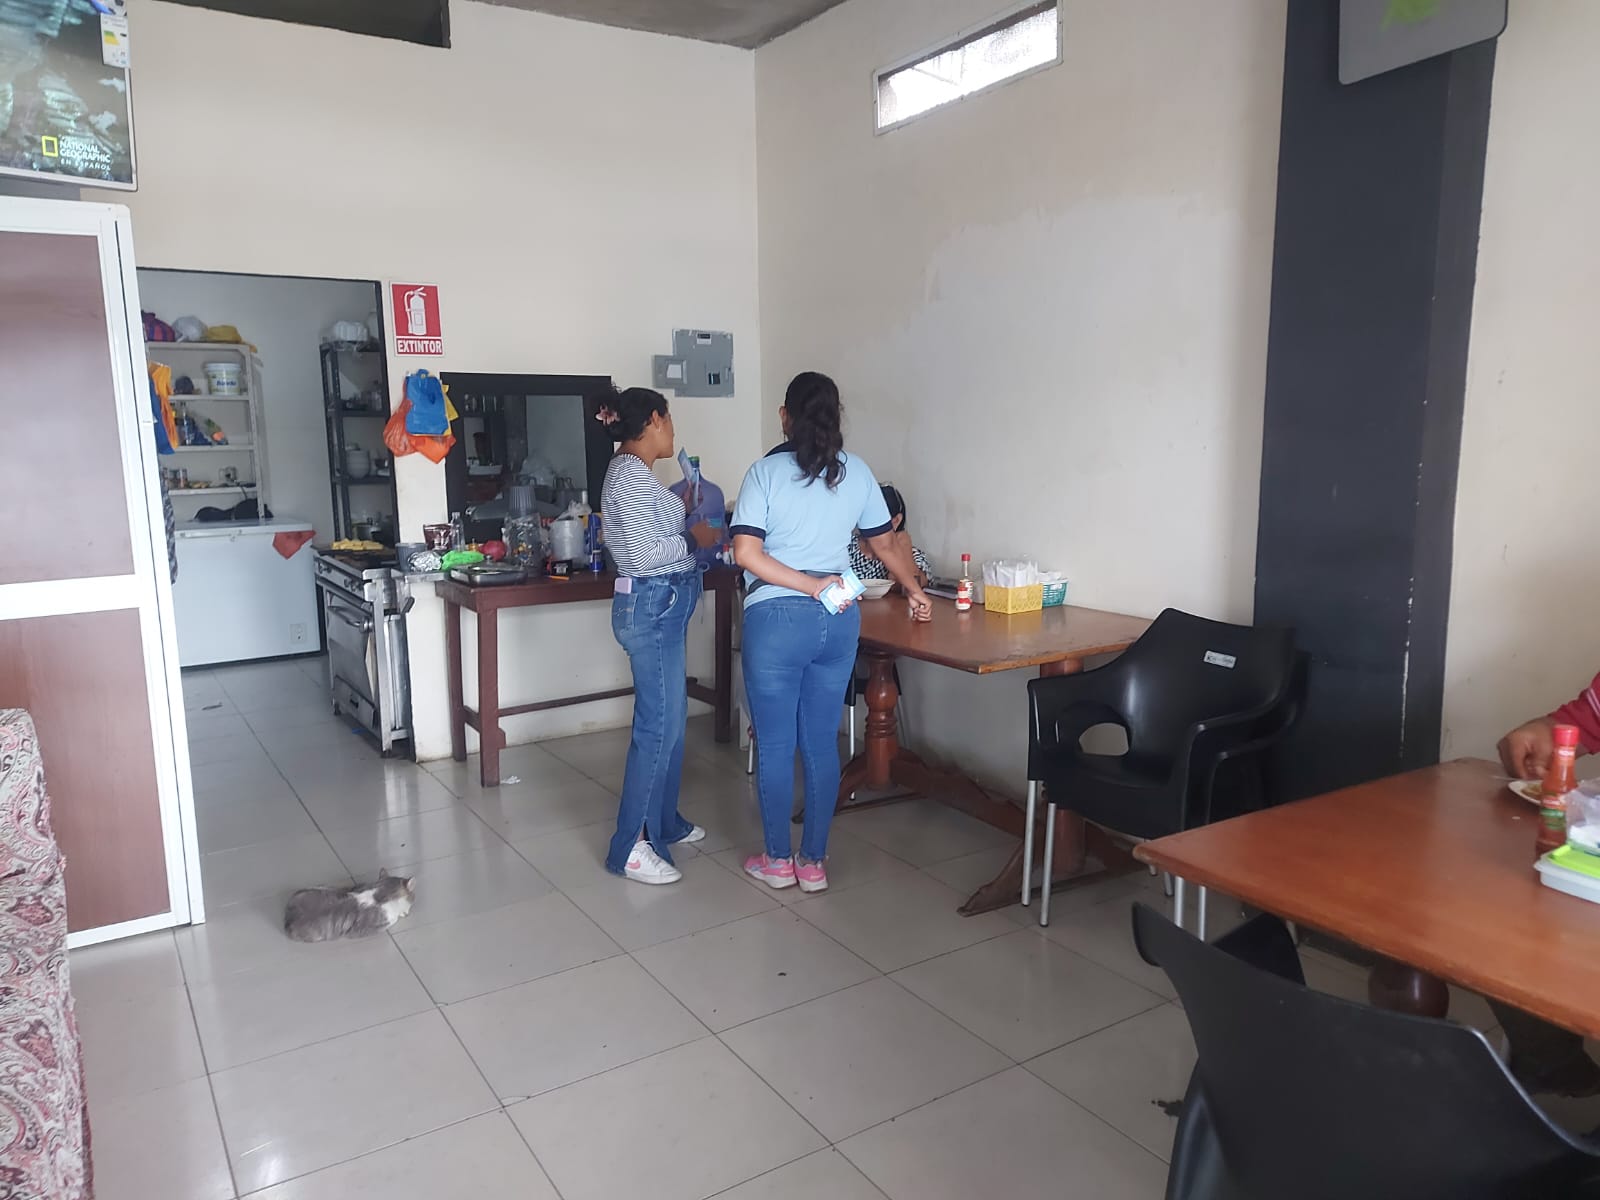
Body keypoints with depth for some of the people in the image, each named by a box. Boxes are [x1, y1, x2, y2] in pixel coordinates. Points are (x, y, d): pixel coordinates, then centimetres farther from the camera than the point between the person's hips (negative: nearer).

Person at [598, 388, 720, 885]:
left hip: (662, 606, 11)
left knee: (670, 721, 17)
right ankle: (630, 847, 1)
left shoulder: (634, 472, 14)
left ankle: (663, 822, 30)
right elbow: (645, 553, -24)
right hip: (653, 607, -11)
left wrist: (682, 511, 22)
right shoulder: (630, 474, -17)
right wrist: (694, 538, -11)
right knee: (658, 726, -7)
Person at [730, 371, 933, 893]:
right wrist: (916, 593, 29)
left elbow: (746, 553, -15)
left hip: (777, 619, -4)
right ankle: (813, 862, 21)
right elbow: (887, 544, 14)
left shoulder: (767, 472, -5)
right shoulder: (857, 472, 5)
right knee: (822, 744, 11)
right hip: (839, 620, 4)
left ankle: (778, 860, 21)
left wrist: (810, 586, -11)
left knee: (776, 745, 9)